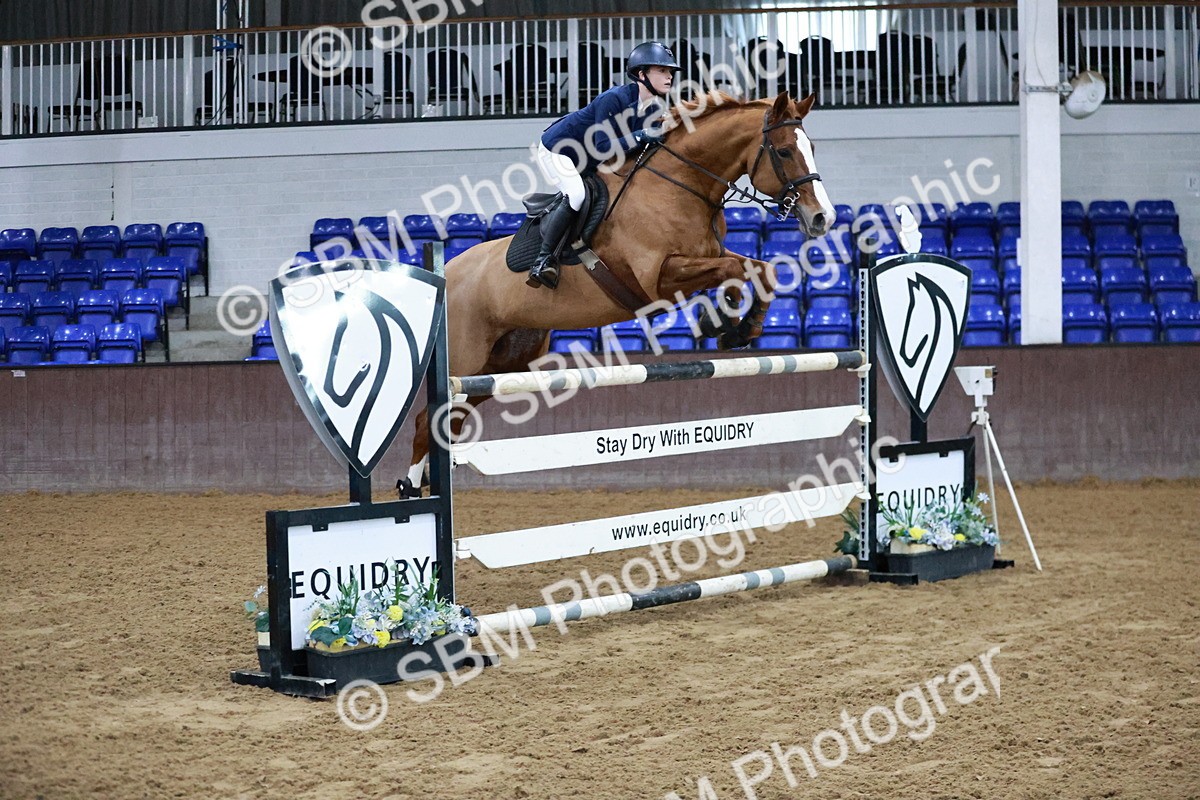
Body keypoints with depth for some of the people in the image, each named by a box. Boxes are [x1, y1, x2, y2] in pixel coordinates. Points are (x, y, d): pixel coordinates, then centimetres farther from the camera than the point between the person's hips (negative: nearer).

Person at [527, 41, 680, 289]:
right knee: (576, 194, -31)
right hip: (556, 150, -9)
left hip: (589, 163, 9)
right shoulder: (613, 99, -31)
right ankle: (543, 259, -21)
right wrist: (640, 136, -41)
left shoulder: (655, 107, -8)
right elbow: (603, 148, -36)